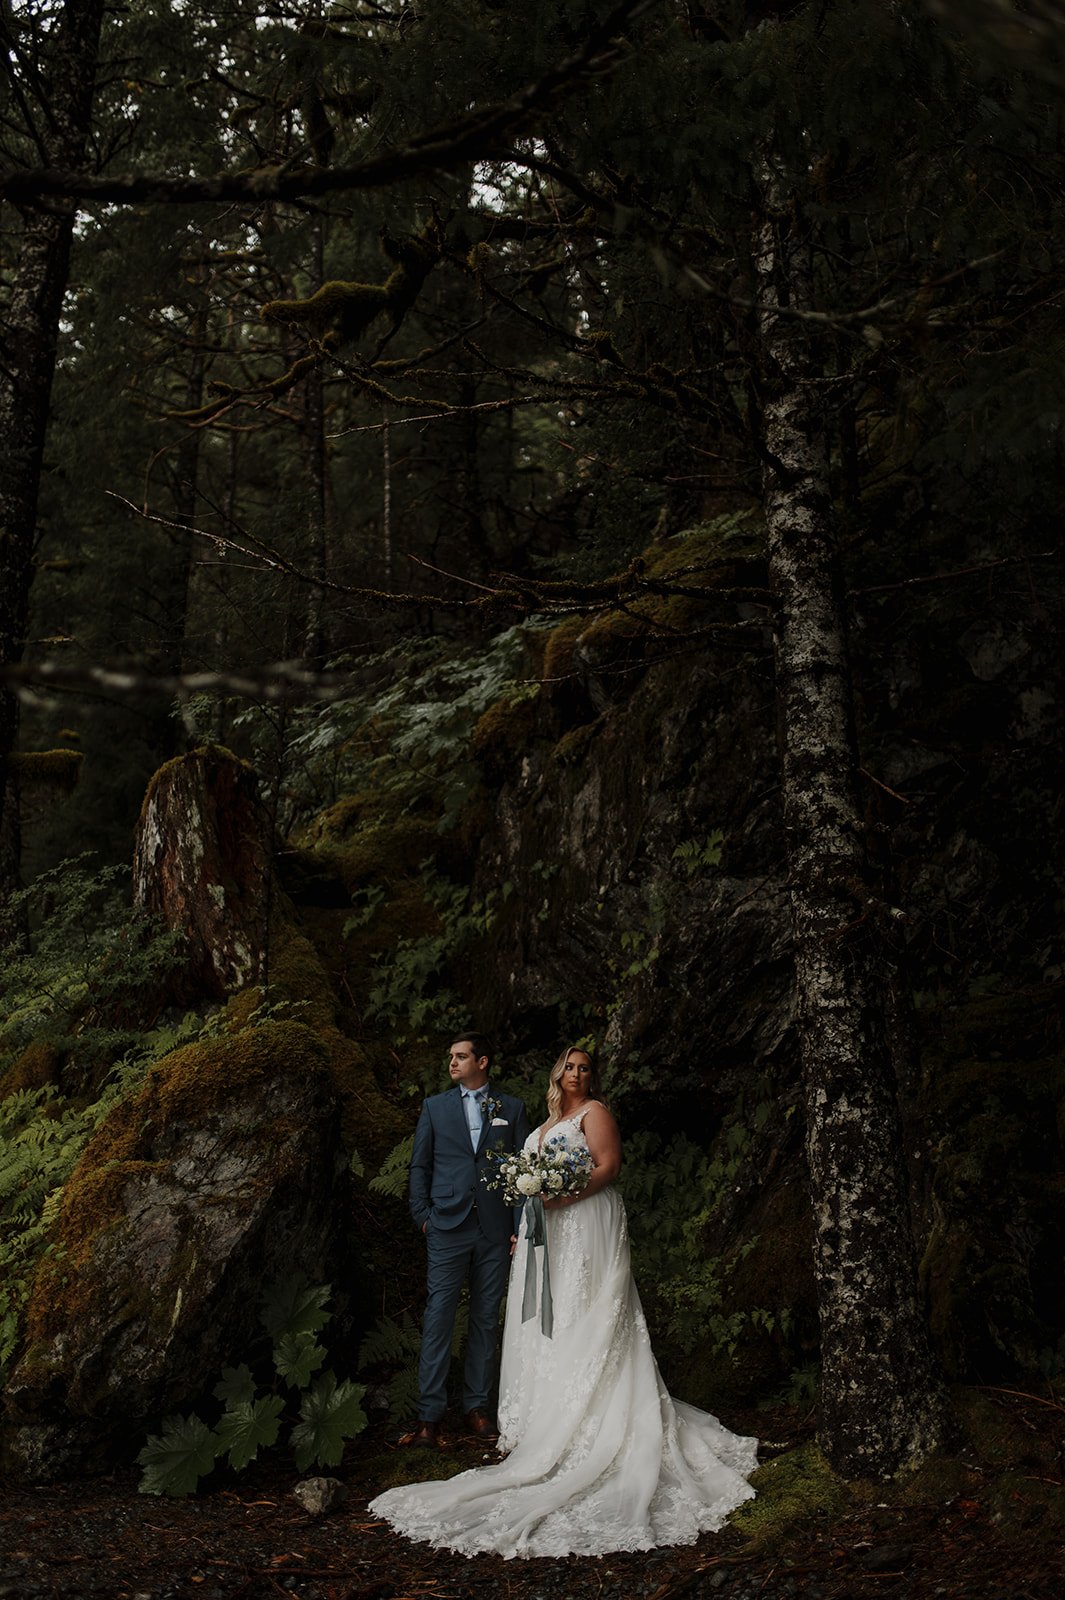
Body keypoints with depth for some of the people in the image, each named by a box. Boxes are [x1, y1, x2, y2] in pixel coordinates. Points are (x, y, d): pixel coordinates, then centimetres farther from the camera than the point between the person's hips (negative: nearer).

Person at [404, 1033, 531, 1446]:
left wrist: (520, 1226, 1)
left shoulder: (512, 1109, 9)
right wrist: (422, 1216, 1)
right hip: (447, 1227, -1)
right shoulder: (435, 1106, 10)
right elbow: (419, 1166, 11)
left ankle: (477, 1406, 17)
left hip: (495, 1230, 1)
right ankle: (429, 1415, 0)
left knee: (486, 1319, 7)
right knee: (438, 1318, -4)